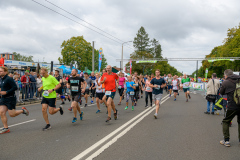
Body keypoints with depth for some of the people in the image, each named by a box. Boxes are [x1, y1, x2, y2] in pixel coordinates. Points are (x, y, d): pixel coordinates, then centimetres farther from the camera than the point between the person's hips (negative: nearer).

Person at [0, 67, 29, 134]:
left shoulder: (8, 79, -17)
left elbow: (15, 87, -23)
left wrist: (6, 92, -24)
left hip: (10, 99, -8)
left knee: (12, 114, -2)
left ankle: (23, 110, 23)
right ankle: (6, 128, 8)